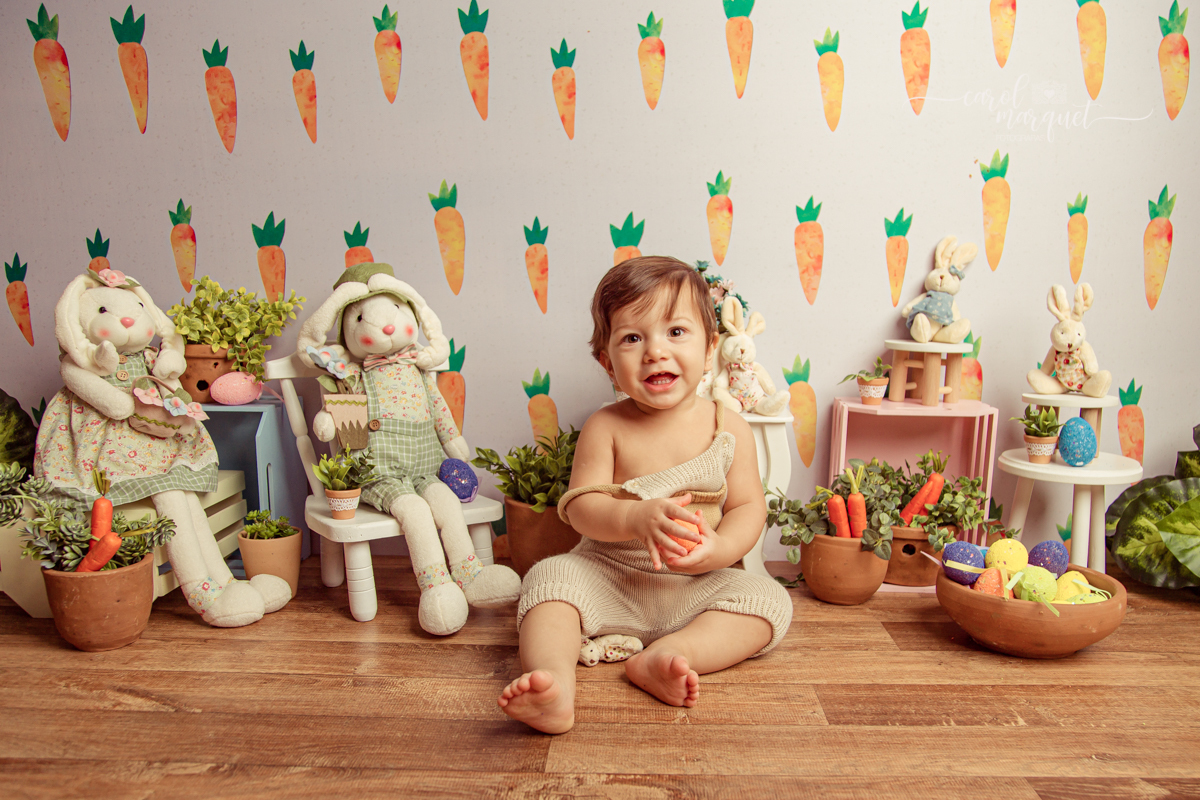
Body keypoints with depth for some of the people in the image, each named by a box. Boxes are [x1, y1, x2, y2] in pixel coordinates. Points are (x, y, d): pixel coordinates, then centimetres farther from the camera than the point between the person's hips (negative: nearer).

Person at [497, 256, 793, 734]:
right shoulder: (605, 428, -7)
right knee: (549, 578, -23)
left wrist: (720, 547, -25)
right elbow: (579, 506, -12)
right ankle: (554, 683, -41)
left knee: (770, 601, -18)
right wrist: (638, 518, -32)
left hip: (696, 586, 1)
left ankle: (670, 653, -32)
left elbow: (748, 508, -3)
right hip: (608, 577, -1)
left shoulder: (730, 429, -3)